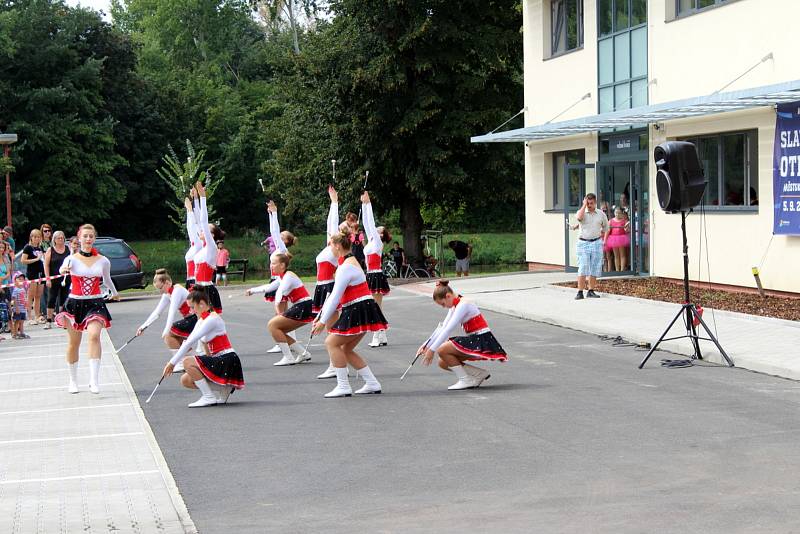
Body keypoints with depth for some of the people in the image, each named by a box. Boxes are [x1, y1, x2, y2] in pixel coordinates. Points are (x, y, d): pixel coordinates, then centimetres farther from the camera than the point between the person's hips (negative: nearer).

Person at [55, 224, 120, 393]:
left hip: (95, 303, 0)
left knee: (94, 335, -24)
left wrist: (114, 293, 37)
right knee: (73, 343, 8)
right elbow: (63, 268, -26)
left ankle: (94, 380, -27)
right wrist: (63, 270, -49)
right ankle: (73, 381, 26)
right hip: (75, 303, 0)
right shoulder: (72, 259, -3)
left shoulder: (103, 261, 3)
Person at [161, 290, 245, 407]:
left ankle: (209, 397, -13)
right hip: (219, 362, 10)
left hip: (228, 362, -10)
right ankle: (222, 388, 8)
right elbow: (188, 342, 15)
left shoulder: (212, 318, -17)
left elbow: (190, 342, -21)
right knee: (185, 380, 7)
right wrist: (171, 362, 6)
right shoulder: (202, 320, 12)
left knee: (188, 362, -22)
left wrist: (173, 362, -20)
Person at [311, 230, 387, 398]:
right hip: (362, 311, 10)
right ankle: (372, 384, 14)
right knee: (346, 350, 13)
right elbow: (335, 294, 20)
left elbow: (335, 297, -18)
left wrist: (323, 321, -14)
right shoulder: (351, 261, 17)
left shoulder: (346, 267, -16)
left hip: (359, 312, -10)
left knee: (332, 343, -6)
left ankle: (343, 386, -6)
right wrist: (321, 314, 19)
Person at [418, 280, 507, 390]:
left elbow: (448, 330, -23)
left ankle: (465, 380, -7)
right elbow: (442, 328, 15)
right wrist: (426, 345, 10)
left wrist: (432, 350, -23)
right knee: (443, 363, 7)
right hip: (474, 341, 10)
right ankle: (479, 374, 11)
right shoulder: (455, 306, 12)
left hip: (482, 342, -10)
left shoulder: (463, 305, -18)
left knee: (442, 350, -17)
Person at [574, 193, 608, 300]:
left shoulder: (601, 214, 8)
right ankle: (580, 292, -9)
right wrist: (584, 205, -15)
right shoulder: (582, 212, 0)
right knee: (582, 268, -9)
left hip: (596, 243, 3)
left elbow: (605, 226, 23)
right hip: (583, 243, -3)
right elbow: (579, 217, -25)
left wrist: (601, 237, 14)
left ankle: (591, 291, 11)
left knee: (594, 269, 3)